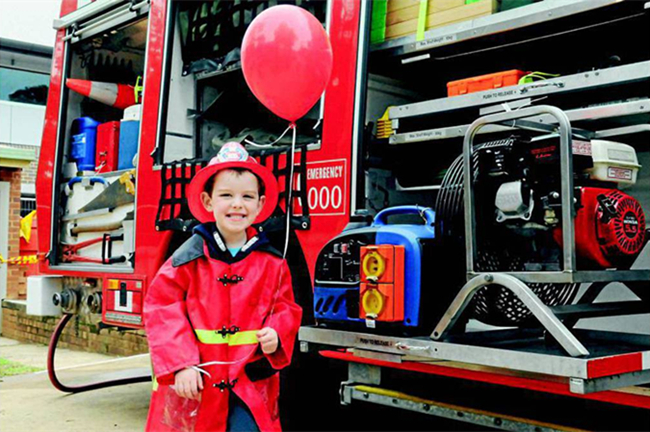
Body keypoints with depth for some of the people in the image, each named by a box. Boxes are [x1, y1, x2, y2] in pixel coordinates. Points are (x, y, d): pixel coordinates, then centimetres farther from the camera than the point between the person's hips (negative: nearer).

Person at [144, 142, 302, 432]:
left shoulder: (272, 263, 2)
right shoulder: (189, 257, -4)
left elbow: (285, 308, 10)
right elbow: (162, 309, -6)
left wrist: (276, 334, -12)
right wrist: (180, 365, -13)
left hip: (251, 385, 1)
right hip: (195, 381, -1)